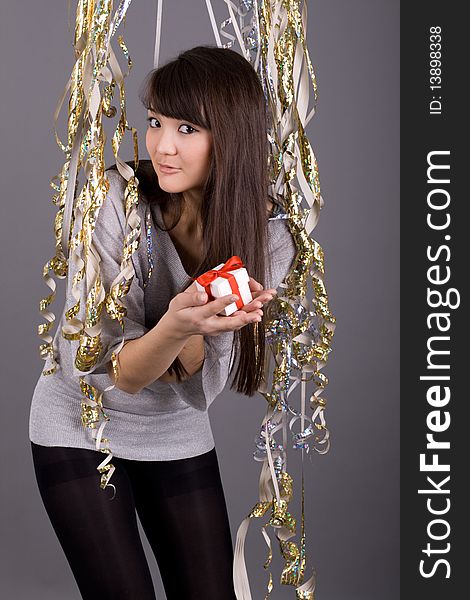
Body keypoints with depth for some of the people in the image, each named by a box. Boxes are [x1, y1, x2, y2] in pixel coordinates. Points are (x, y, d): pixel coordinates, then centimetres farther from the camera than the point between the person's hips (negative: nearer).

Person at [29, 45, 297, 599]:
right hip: (81, 430, -3)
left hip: (180, 438, 3)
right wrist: (174, 326, -44)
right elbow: (92, 371, -25)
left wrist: (192, 328, -38)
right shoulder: (114, 198, -23)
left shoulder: (266, 234, -14)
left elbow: (199, 386, -16)